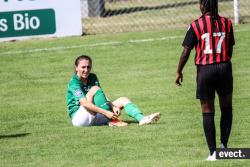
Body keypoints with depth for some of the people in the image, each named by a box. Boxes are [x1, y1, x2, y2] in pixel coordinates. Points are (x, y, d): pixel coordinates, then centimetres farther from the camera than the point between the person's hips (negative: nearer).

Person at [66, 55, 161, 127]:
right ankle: (111, 120, -31)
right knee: (94, 89, -25)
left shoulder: (92, 78, 10)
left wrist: (113, 107, -18)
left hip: (94, 117, 8)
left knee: (123, 100, -2)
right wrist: (106, 112, -34)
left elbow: (102, 97, 2)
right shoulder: (74, 83, -14)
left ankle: (141, 119, -28)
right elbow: (85, 103, -27)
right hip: (78, 117, -8)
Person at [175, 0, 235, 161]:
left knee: (208, 112, 4)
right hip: (224, 68, 2)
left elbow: (186, 51, -5)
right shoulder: (226, 23, 2)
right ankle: (224, 145, 8)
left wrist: (179, 72, 6)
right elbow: (230, 48, 9)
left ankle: (213, 152, 2)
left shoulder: (196, 25, -6)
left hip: (205, 70, -2)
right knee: (226, 107, 19)